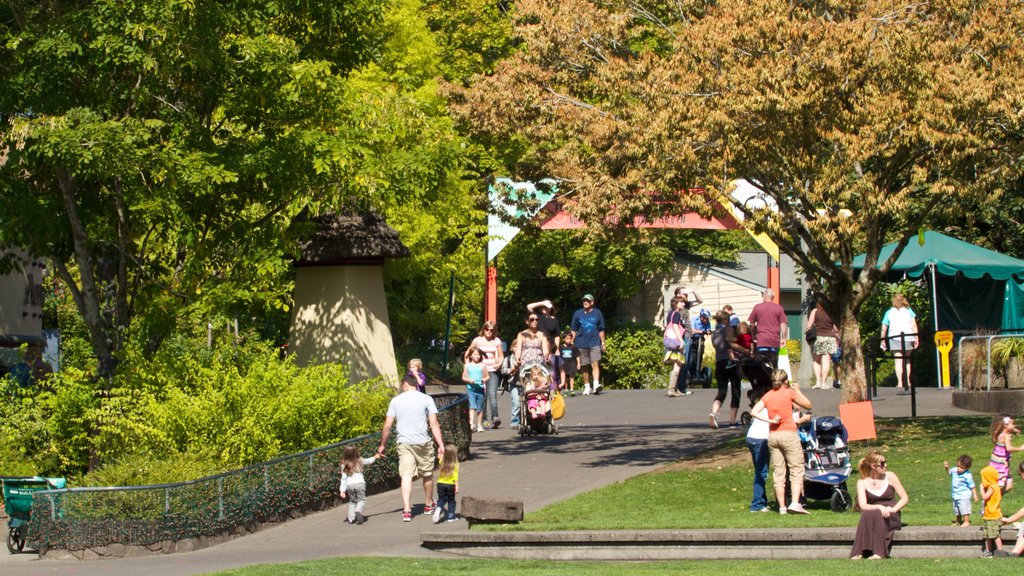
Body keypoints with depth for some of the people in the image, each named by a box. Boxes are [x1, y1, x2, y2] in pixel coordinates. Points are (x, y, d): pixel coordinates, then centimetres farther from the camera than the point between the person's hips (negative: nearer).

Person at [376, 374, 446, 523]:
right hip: (422, 442, 0)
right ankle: (429, 505, 35)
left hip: (404, 443, 0)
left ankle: (406, 510, -16)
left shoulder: (396, 400, 4)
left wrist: (382, 445, 13)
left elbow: (387, 426, 4)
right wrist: (441, 444, -6)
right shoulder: (426, 399, 0)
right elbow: (434, 424, -6)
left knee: (406, 476, -3)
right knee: (427, 474, 18)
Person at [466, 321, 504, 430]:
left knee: (492, 394, -17)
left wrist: (499, 364, -9)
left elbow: (501, 356, 12)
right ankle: (484, 420, 8)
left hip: (493, 371, -1)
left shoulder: (497, 341, 8)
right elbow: (467, 353, 12)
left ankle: (495, 417, -27)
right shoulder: (477, 340, 6)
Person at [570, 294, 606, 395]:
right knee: (584, 367, 6)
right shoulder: (577, 314, 7)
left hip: (594, 343, -1)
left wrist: (603, 343, 10)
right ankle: (586, 387, 14)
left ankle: (596, 384, -23)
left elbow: (601, 329, 12)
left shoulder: (597, 313, 7)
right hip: (581, 344, 1)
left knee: (595, 364, -15)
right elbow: (573, 330, 10)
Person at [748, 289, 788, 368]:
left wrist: (753, 337, 18)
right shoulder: (779, 308, 3)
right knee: (774, 366, 4)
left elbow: (751, 324, 8)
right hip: (775, 341, 1)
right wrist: (783, 339, 6)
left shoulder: (757, 307, 4)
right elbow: (783, 324, -1)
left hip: (761, 341, -1)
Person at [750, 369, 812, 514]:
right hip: (789, 434, -4)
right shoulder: (790, 393, -3)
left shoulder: (767, 395, 8)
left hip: (772, 436, 4)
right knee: (797, 470, -1)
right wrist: (797, 390, 15)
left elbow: (754, 411, -1)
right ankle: (795, 503, -16)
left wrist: (770, 420, -3)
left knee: (778, 472, 7)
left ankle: (782, 507, 7)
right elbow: (808, 405, 6)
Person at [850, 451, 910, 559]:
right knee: (866, 514, -34)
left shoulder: (890, 477, 4)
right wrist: (879, 507, -27)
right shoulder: (862, 482, 3)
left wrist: (892, 510, -13)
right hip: (872, 516, 1)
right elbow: (863, 505, -10)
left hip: (891, 519, -1)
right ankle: (859, 552, -40)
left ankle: (879, 552, -39)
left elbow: (905, 498, 4)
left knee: (877, 514, -34)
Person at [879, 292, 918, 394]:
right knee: (907, 361, 17)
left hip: (894, 338, -1)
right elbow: (914, 325, 0)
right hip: (908, 338, 1)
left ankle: (900, 384, -21)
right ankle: (907, 383, 19)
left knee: (898, 361, -8)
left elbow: (884, 328, 6)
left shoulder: (889, 312, 9)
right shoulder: (908, 311, 10)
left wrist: (883, 340, 14)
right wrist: (916, 338, 1)